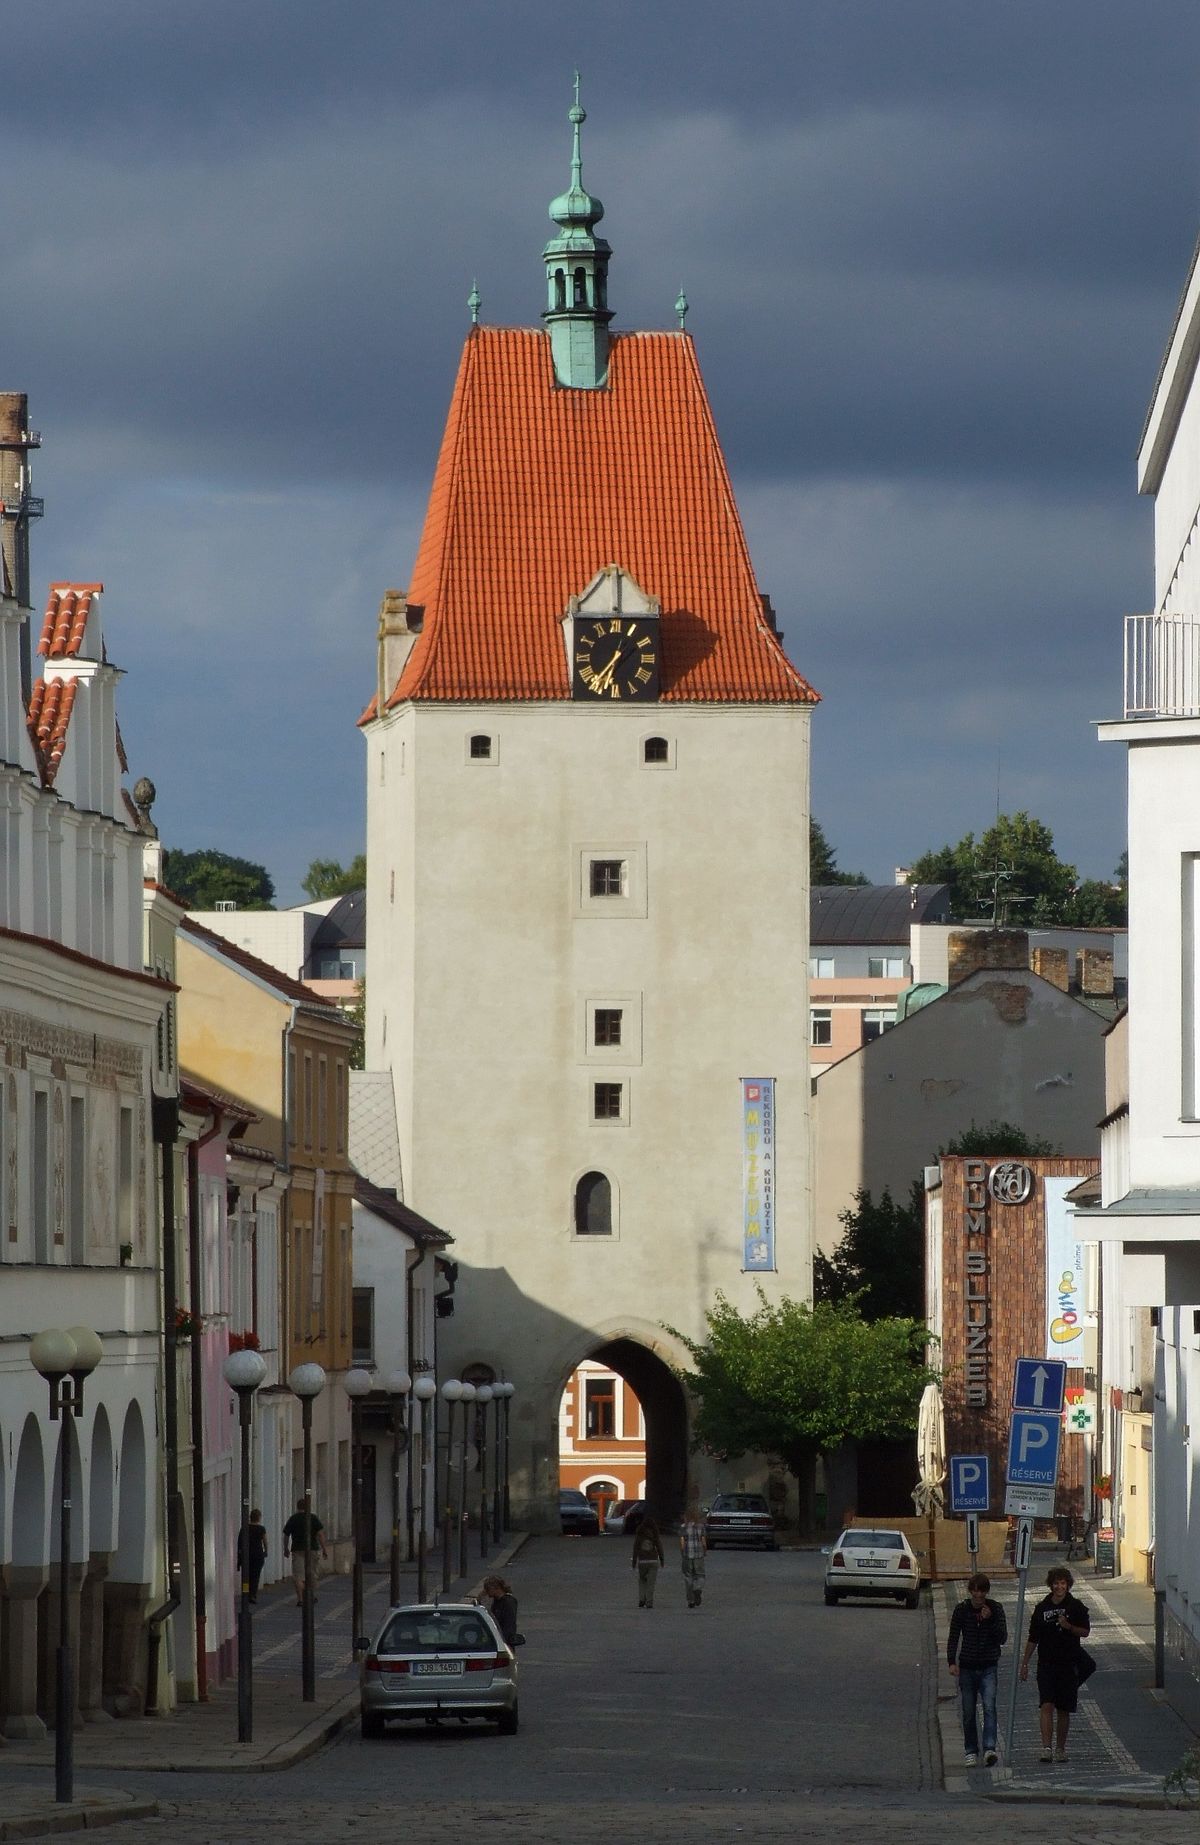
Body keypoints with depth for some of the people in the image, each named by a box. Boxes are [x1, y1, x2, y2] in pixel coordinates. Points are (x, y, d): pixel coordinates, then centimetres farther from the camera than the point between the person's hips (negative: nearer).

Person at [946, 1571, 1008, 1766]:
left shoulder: (995, 1609, -2)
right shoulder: (962, 1610, 1)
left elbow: (1002, 1638, -5)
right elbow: (953, 1638, 5)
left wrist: (990, 1620, -18)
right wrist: (951, 1662, -6)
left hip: (988, 1667, -2)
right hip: (967, 1667, 2)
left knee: (989, 1707, -17)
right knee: (968, 1712, 6)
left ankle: (989, 1749, -25)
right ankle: (971, 1752, 15)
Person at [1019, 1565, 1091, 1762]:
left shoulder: (1076, 1607, 2)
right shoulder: (1042, 1608, 6)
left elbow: (1085, 1631, 4)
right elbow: (1033, 1638, 12)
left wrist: (1069, 1627, -15)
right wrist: (1025, 1663, 11)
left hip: (1069, 1664, 0)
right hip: (1046, 1663, 0)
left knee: (1063, 1709, 6)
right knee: (1046, 1706, -12)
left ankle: (1061, 1748, 18)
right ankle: (1046, 1748, -19)